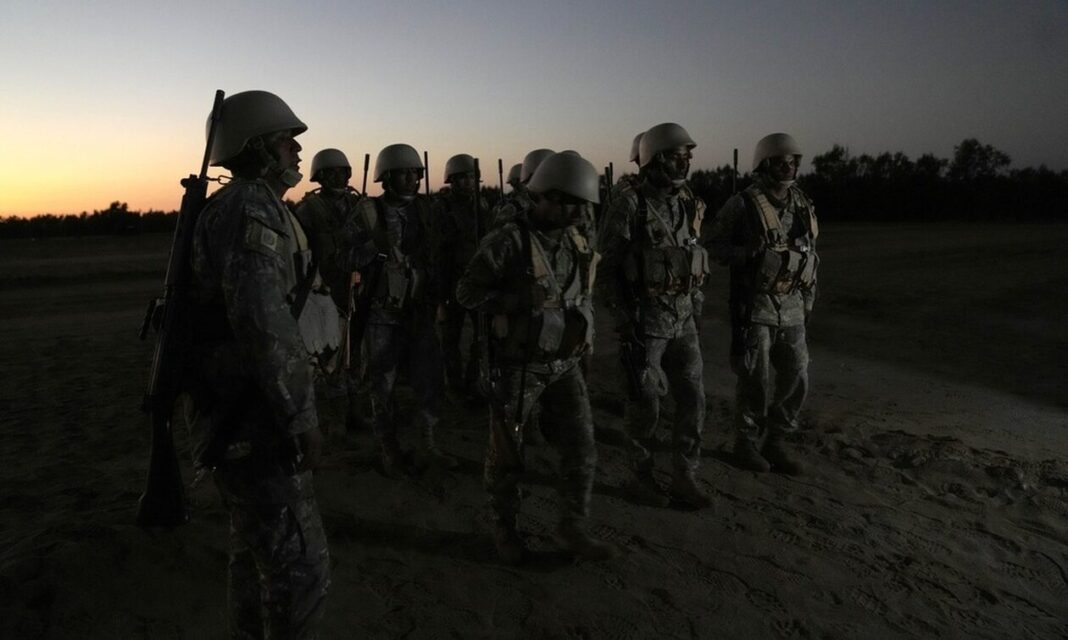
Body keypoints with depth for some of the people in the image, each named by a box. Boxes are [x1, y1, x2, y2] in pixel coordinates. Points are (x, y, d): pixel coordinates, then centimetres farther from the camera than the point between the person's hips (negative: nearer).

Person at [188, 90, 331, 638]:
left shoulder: (240, 206, 17)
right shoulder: (252, 207, -17)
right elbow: (264, 323, -28)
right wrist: (301, 418, -22)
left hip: (243, 416, 11)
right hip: (256, 423, -11)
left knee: (255, 549, 23)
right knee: (300, 569, -6)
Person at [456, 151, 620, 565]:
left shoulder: (574, 241, 5)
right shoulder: (508, 242, -15)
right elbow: (467, 292, -12)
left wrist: (582, 325, 6)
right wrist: (522, 303, -20)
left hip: (564, 363, 6)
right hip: (519, 366, -5)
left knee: (582, 449, 6)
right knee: (506, 454, 10)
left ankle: (574, 530, 23)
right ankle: (505, 529, 30)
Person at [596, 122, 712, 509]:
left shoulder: (689, 206, 8)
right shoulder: (630, 205, -12)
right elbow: (607, 268, -10)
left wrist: (694, 306, 15)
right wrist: (622, 322, -14)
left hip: (683, 321, 6)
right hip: (644, 322, -6)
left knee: (693, 400, 7)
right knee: (646, 404, 3)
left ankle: (684, 477, 22)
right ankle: (641, 477, 22)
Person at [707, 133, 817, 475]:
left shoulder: (804, 206, 8)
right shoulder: (742, 205, -9)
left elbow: (810, 255, 16)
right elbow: (714, 245, -4)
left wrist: (808, 303, 15)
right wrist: (748, 255, -21)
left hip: (792, 310, 5)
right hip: (754, 308, -5)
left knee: (796, 379, 7)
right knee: (755, 382, 1)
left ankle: (776, 440, 25)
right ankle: (746, 443, 20)